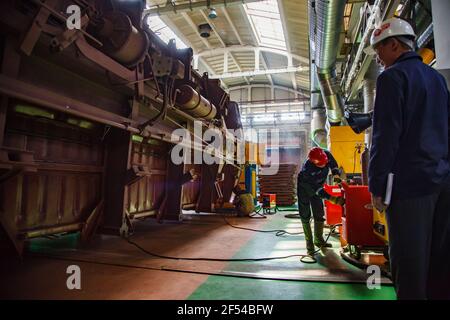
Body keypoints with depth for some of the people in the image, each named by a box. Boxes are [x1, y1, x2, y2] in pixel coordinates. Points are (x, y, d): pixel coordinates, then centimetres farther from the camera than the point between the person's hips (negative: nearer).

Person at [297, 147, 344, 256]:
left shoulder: (327, 154, -26)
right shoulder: (307, 169, -41)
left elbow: (333, 164, -1)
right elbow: (317, 190, -36)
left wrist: (336, 176, -13)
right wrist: (334, 199, -39)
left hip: (317, 187, 5)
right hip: (305, 189, -5)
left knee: (319, 214, 8)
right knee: (305, 216, -4)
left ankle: (318, 240, 24)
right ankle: (309, 244, 6)